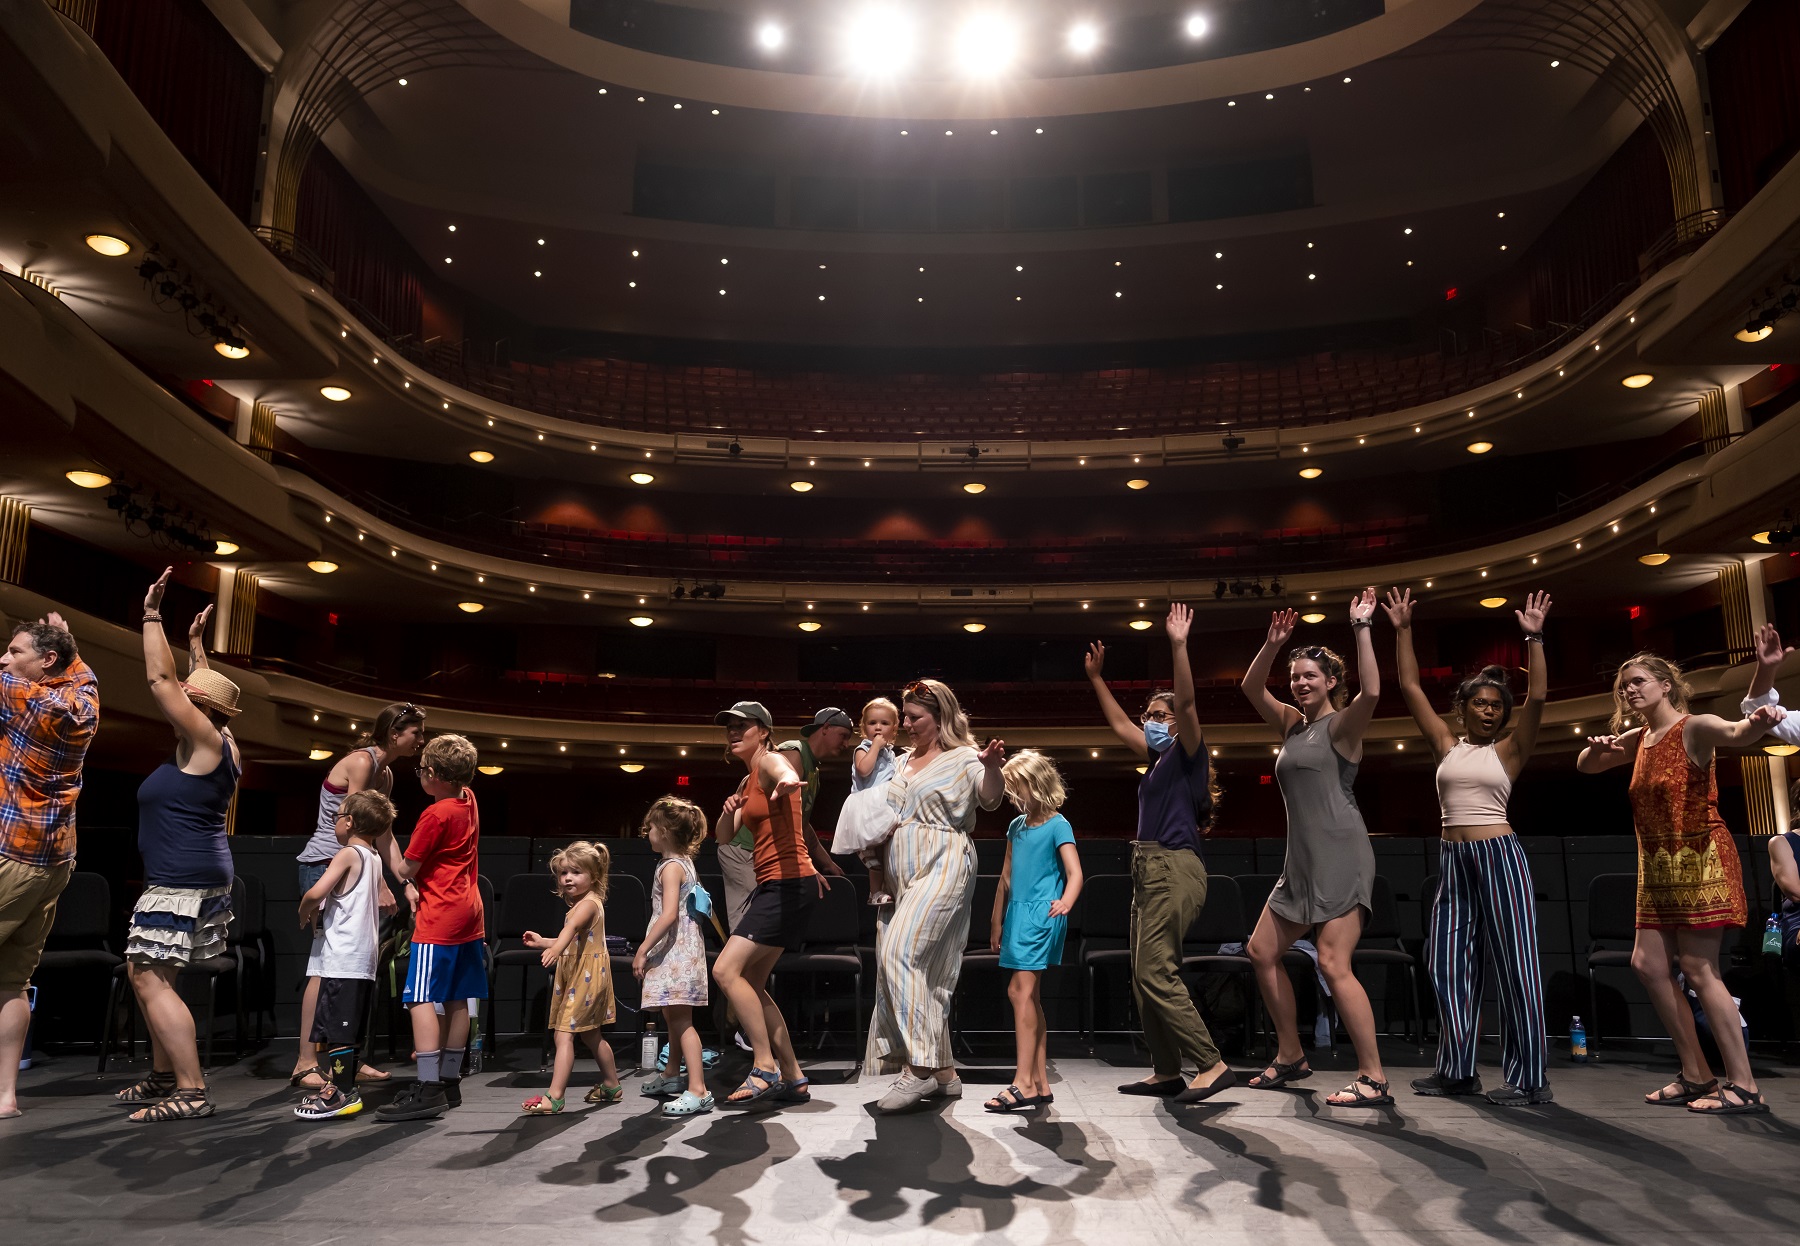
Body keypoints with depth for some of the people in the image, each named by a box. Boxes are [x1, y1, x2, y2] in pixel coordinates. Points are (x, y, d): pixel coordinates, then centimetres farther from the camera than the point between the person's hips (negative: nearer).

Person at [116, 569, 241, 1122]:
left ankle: (191, 1092, -14)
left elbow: (160, 680, -16)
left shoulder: (204, 741, -13)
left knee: (151, 979, -11)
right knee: (146, 973, 17)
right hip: (200, 876, 10)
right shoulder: (221, 743, 10)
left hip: (181, 881, -10)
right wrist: (196, 641, 35)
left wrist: (153, 616, -11)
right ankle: (163, 1077, 24)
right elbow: (205, 689, 27)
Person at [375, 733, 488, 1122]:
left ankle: (428, 1090, -14)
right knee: (458, 1000, 11)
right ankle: (450, 1082, 17)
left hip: (439, 920, -9)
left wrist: (384, 829, -1)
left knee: (421, 1000, -9)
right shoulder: (469, 800, 6)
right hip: (468, 916, 9)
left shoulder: (435, 816, -16)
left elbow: (403, 869, -9)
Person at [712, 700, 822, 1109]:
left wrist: (786, 784, -59)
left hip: (789, 883, -10)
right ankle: (793, 1080, 16)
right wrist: (729, 810, -8)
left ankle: (765, 1069, -9)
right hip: (772, 886, 10)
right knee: (751, 983, 11)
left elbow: (788, 777, -34)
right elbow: (724, 837, 14)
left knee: (726, 970, -15)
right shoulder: (747, 782, 20)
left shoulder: (770, 760, -8)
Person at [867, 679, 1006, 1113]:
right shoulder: (905, 762, 19)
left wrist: (992, 766, -40)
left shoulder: (963, 757, -3)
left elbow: (991, 798, -21)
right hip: (903, 873, 8)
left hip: (942, 868, -8)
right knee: (922, 970, 6)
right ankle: (943, 1073, 13)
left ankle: (919, 1067, -20)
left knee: (901, 952, -22)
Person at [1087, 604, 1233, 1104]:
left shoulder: (1187, 753, -2)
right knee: (1146, 976, 8)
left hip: (1174, 868, -10)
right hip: (1150, 869, 10)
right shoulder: (1158, 758, 20)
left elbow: (1186, 703, -19)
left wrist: (1178, 647, -26)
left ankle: (1211, 1065, -11)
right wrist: (1096, 679, 36)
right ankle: (1167, 1072, 14)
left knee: (1155, 973, -14)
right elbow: (1119, 724, 32)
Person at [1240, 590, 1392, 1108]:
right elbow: (1251, 687, 11)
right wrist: (1272, 643, -2)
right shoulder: (1291, 723, 16)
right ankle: (1290, 1057, 23)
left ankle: (1374, 1079, -6)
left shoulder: (1342, 724, -5)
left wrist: (1361, 628, -23)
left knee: (1332, 964, -14)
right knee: (1262, 951, 10)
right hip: (1302, 861, 9)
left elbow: (1371, 692, -25)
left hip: (1341, 858, -9)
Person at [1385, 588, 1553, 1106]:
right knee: (1449, 963, 5)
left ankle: (1529, 1078, 3)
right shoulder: (1446, 745, 11)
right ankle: (1457, 1070, 15)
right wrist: (1403, 631, 6)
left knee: (1515, 962, -3)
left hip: (1500, 856, -4)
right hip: (1453, 859, 4)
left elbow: (1537, 698, -10)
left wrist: (1534, 638, -13)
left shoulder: (1508, 751, 3)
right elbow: (1409, 688, 9)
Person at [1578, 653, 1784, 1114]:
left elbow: (1735, 733, -32)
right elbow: (1585, 767, 20)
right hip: (1658, 869, 8)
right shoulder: (1637, 738, 12)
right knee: (1647, 963, 4)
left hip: (1700, 860, -8)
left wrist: (1758, 722, -56)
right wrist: (1596, 747, -3)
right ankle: (1696, 1075, 14)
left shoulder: (1694, 727, -11)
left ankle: (1744, 1085, -2)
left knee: (1697, 967, -10)